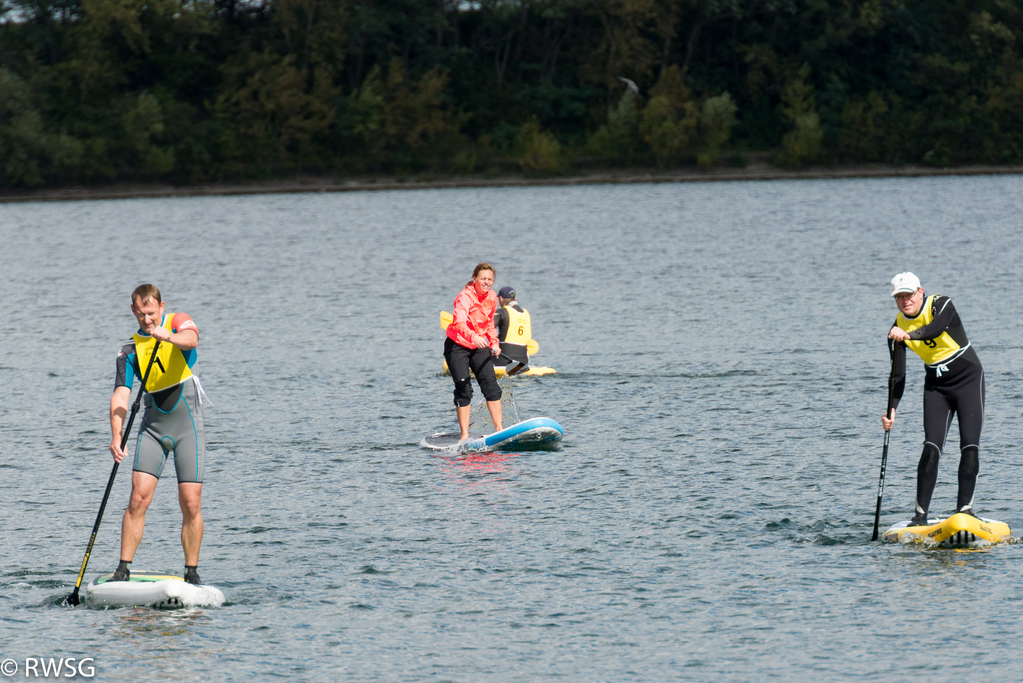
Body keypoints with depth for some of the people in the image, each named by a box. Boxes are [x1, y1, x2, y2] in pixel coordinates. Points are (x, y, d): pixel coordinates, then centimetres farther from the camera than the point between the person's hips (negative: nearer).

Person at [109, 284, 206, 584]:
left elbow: (190, 340, -27)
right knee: (139, 498, -9)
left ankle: (192, 573, 4)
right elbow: (120, 395, -6)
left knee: (191, 503, -6)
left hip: (188, 426, -2)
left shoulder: (178, 323, -1)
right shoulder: (130, 350, 5)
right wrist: (116, 436, -22)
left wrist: (164, 335, -49)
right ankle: (123, 570, -7)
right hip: (153, 427, 2)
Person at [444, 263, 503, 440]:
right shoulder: (465, 297, -23)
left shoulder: (491, 297, -1)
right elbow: (459, 322, -41)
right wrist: (474, 337, -58)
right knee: (464, 390, -9)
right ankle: (464, 435, -4)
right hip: (458, 346, -6)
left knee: (491, 386, -3)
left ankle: (499, 429, 2)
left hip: (479, 346, 6)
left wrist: (494, 343, 5)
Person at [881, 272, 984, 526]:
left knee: (970, 446, -13)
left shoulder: (941, 305, -16)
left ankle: (965, 507, -5)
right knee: (931, 447, -11)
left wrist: (908, 335, -55)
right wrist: (891, 409, -19)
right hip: (936, 386, 3)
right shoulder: (897, 329, -5)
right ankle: (920, 514, -11)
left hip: (969, 380, -3)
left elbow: (937, 328, -39)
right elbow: (898, 376, -5)